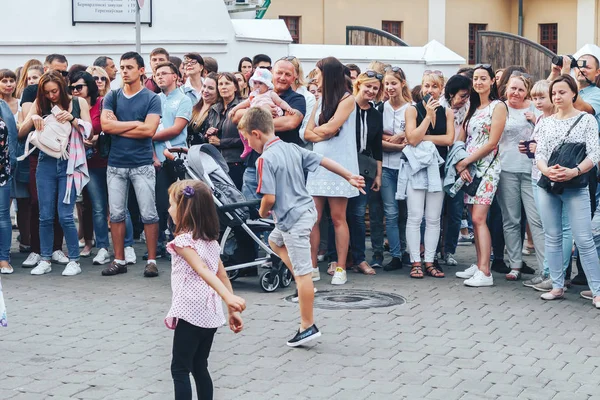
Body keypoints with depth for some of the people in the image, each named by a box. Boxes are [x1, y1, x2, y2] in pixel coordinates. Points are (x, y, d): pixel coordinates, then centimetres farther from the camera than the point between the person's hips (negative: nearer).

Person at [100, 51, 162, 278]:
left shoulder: (151, 98, 0)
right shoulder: (112, 97, 9)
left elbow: (149, 130, -13)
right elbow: (105, 125, -5)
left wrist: (118, 128, -6)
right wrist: (135, 123, -7)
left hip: (142, 165, -3)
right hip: (116, 164, 3)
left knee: (149, 214, -2)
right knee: (116, 214, 6)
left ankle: (152, 260, 5)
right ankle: (119, 260, 15)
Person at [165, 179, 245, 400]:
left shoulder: (183, 241, -14)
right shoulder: (211, 240, 11)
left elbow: (203, 271, -27)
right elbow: (222, 275, 12)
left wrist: (228, 298, -39)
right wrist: (232, 310, 14)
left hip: (190, 313, -8)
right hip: (211, 314, 8)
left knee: (180, 369, 0)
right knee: (200, 367, 17)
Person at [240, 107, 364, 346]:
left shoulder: (265, 159, -19)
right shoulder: (292, 148, 6)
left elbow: (269, 198, -22)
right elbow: (323, 160, 10)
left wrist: (263, 212, 0)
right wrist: (349, 177, 20)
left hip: (294, 220, -9)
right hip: (307, 209, 9)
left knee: (302, 273, -4)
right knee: (274, 241, 32)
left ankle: (308, 327, 3)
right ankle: (304, 285, 24)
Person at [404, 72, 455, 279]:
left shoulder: (447, 113, 9)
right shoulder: (413, 110, 1)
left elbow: (449, 139, -6)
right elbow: (412, 139, -12)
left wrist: (423, 138, -11)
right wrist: (428, 115, -12)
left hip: (438, 167, 3)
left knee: (433, 219, 5)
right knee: (415, 217, -5)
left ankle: (429, 262, 10)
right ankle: (415, 262, 0)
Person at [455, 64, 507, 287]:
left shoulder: (498, 106, -4)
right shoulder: (473, 107, 17)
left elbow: (492, 143, -11)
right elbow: (461, 139, 12)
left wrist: (465, 161, -10)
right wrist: (459, 164, -5)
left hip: (487, 166, -7)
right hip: (468, 168, 7)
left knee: (478, 218, -15)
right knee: (475, 219, 6)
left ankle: (485, 273, -18)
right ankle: (479, 265, 11)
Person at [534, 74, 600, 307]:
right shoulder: (546, 122, 11)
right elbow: (539, 154, 6)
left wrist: (574, 171, -21)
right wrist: (546, 170, -16)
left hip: (575, 187, -4)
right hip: (548, 185, 4)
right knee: (552, 237, 7)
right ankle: (557, 286, 15)